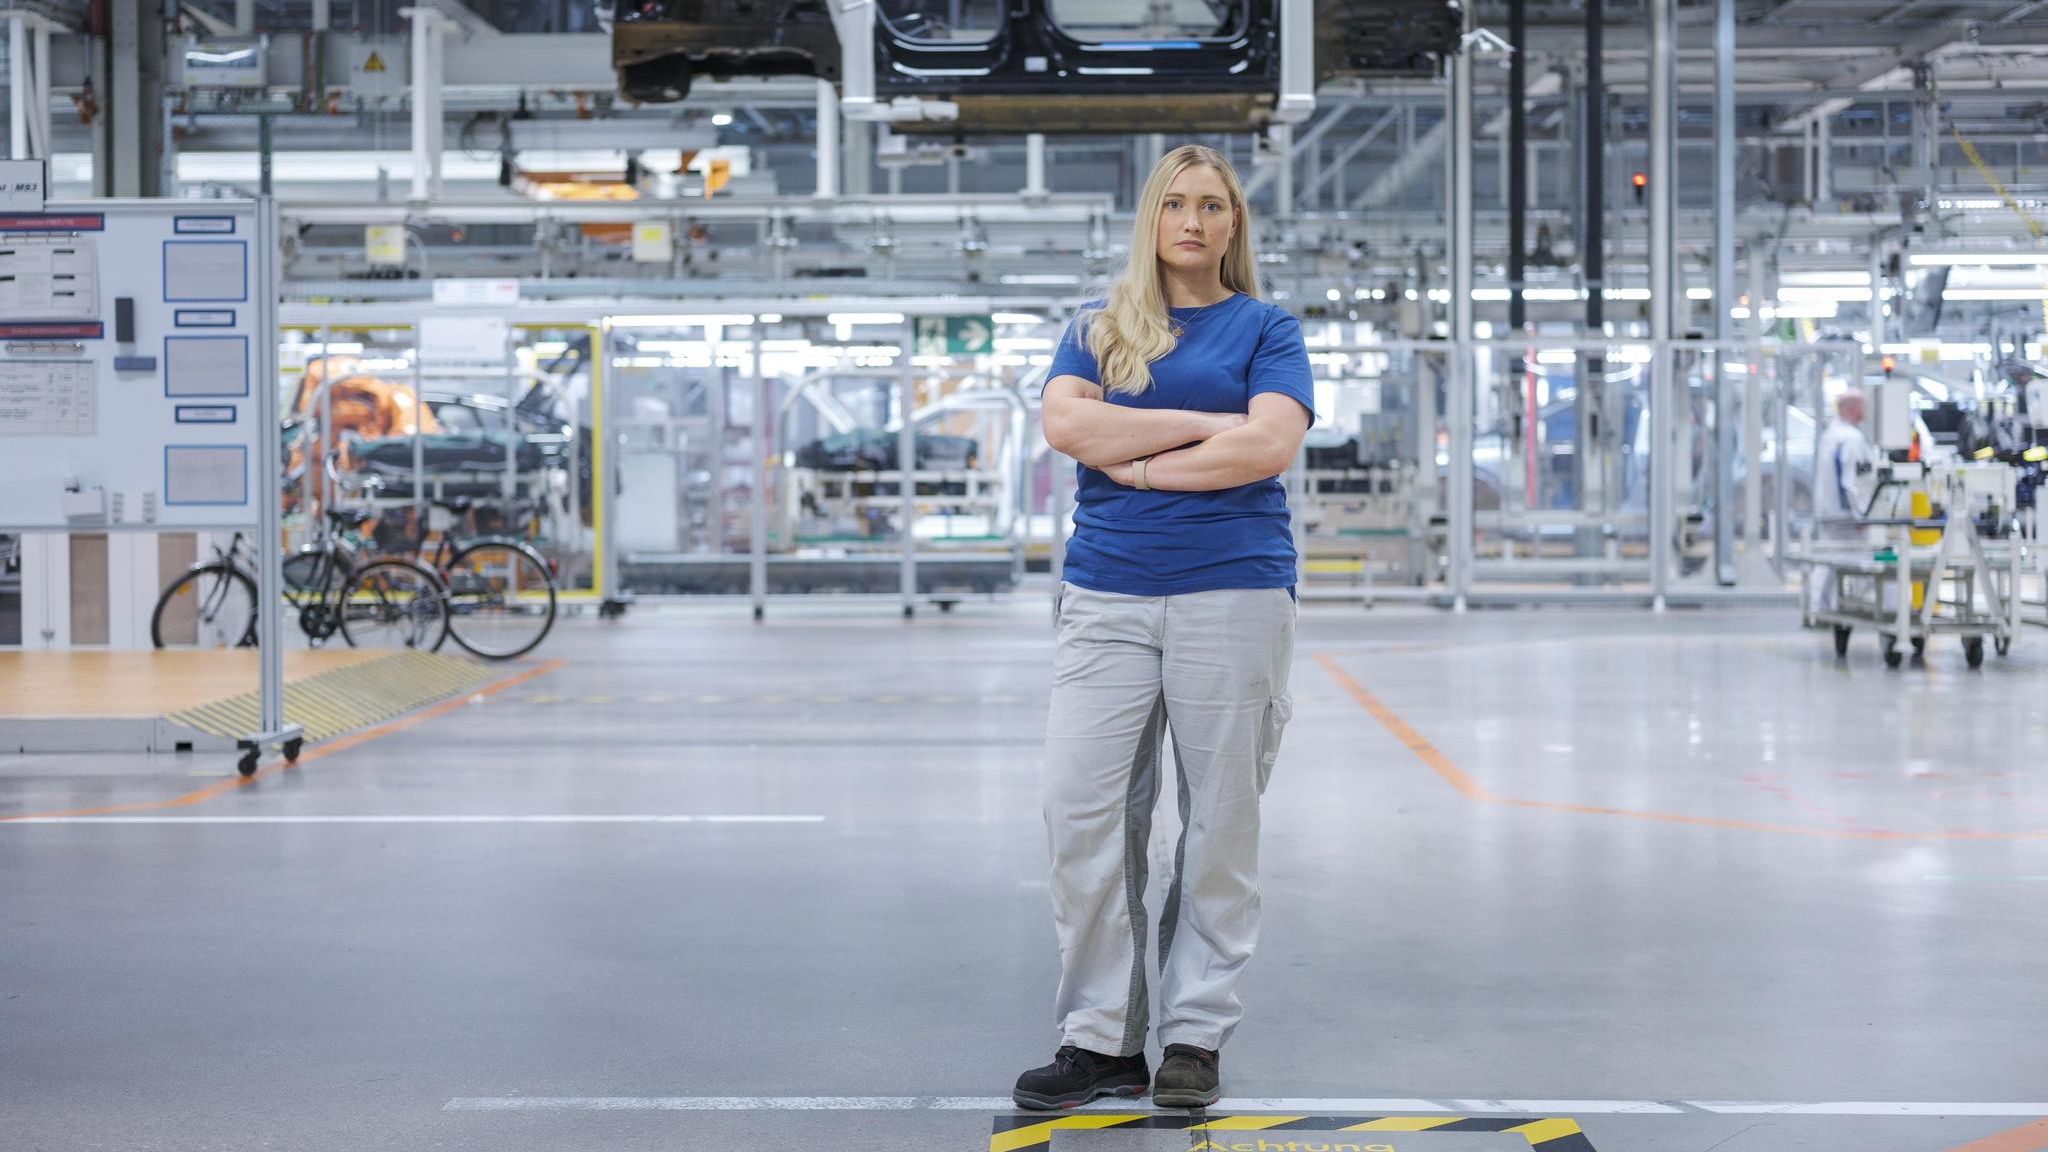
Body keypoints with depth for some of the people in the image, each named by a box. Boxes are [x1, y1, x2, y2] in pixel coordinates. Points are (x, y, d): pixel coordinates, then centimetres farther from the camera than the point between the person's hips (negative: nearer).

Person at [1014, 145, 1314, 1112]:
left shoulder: (1265, 328, 9)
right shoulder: (1097, 330, 15)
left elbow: (1270, 445, -8)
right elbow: (1066, 424, -3)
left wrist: (1139, 464, -6)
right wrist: (1205, 424, -6)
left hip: (1233, 590, -2)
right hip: (1106, 595, 2)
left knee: (1220, 822, 0)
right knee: (1081, 814, -6)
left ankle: (1196, 1035, 9)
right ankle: (1100, 1040, 1)